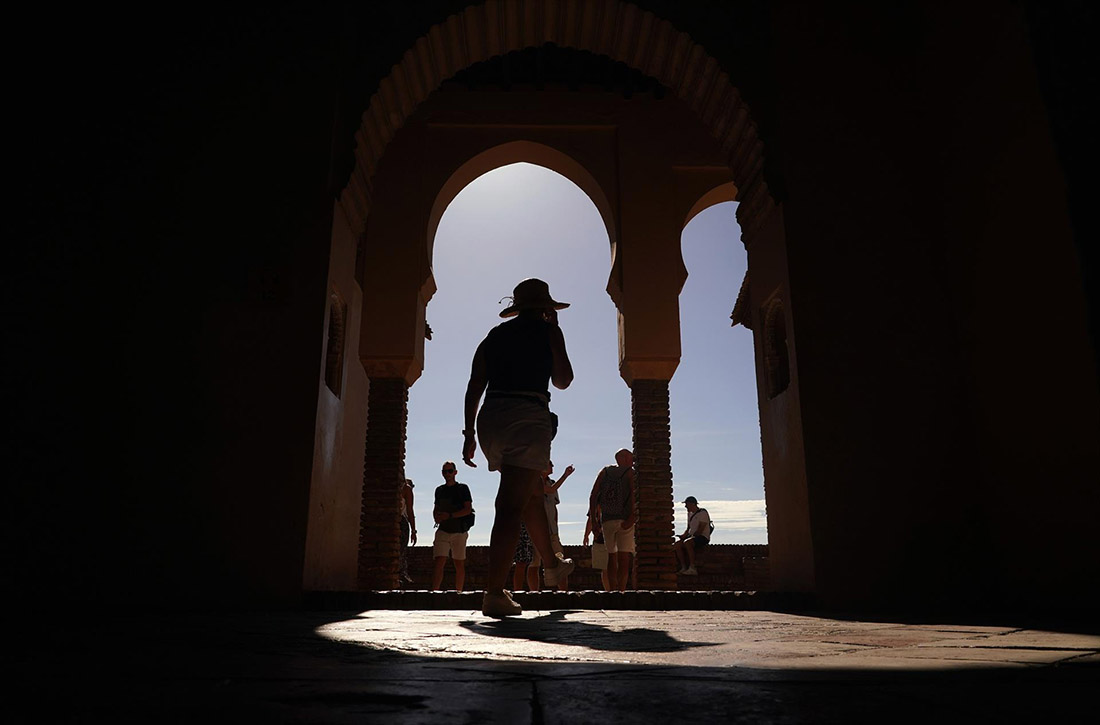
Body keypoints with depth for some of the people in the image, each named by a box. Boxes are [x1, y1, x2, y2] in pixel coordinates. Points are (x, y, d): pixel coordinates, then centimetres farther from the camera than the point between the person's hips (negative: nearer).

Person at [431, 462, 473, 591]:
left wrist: (450, 515, -16)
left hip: (459, 531, -2)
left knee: (459, 565, 4)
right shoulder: (439, 490, 15)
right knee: (439, 562, -11)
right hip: (443, 531, 2)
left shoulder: (462, 488, 2)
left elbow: (468, 509, -6)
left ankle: (458, 593, 12)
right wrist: (436, 517, 1)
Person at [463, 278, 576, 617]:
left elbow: (474, 387, 12)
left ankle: (552, 564, 38)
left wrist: (469, 433, 14)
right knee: (511, 506, -10)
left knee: (533, 492, 24)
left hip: (490, 418, 6)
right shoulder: (548, 331, 5)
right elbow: (563, 381, 11)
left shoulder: (493, 336, 18)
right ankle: (494, 593, -13)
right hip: (528, 418, -6)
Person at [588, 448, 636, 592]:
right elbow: (634, 495, -14)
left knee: (611, 557, 15)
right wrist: (632, 518, -17)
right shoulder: (631, 473, 3)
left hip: (607, 520, 4)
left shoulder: (605, 472, 14)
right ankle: (621, 589, -17)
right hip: (624, 520, -4)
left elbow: (593, 496, 7)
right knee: (624, 558, -7)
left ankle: (613, 589, 19)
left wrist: (593, 520, 8)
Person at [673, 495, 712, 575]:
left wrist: (687, 536, -19)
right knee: (676, 545, -15)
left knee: (687, 543, -36)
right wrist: (684, 535, 4)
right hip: (692, 537, 8)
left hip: (703, 537, -8)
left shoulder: (703, 513, -7)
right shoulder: (690, 514, 20)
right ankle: (683, 568, -15)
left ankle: (692, 568, -35)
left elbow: (700, 530, -16)